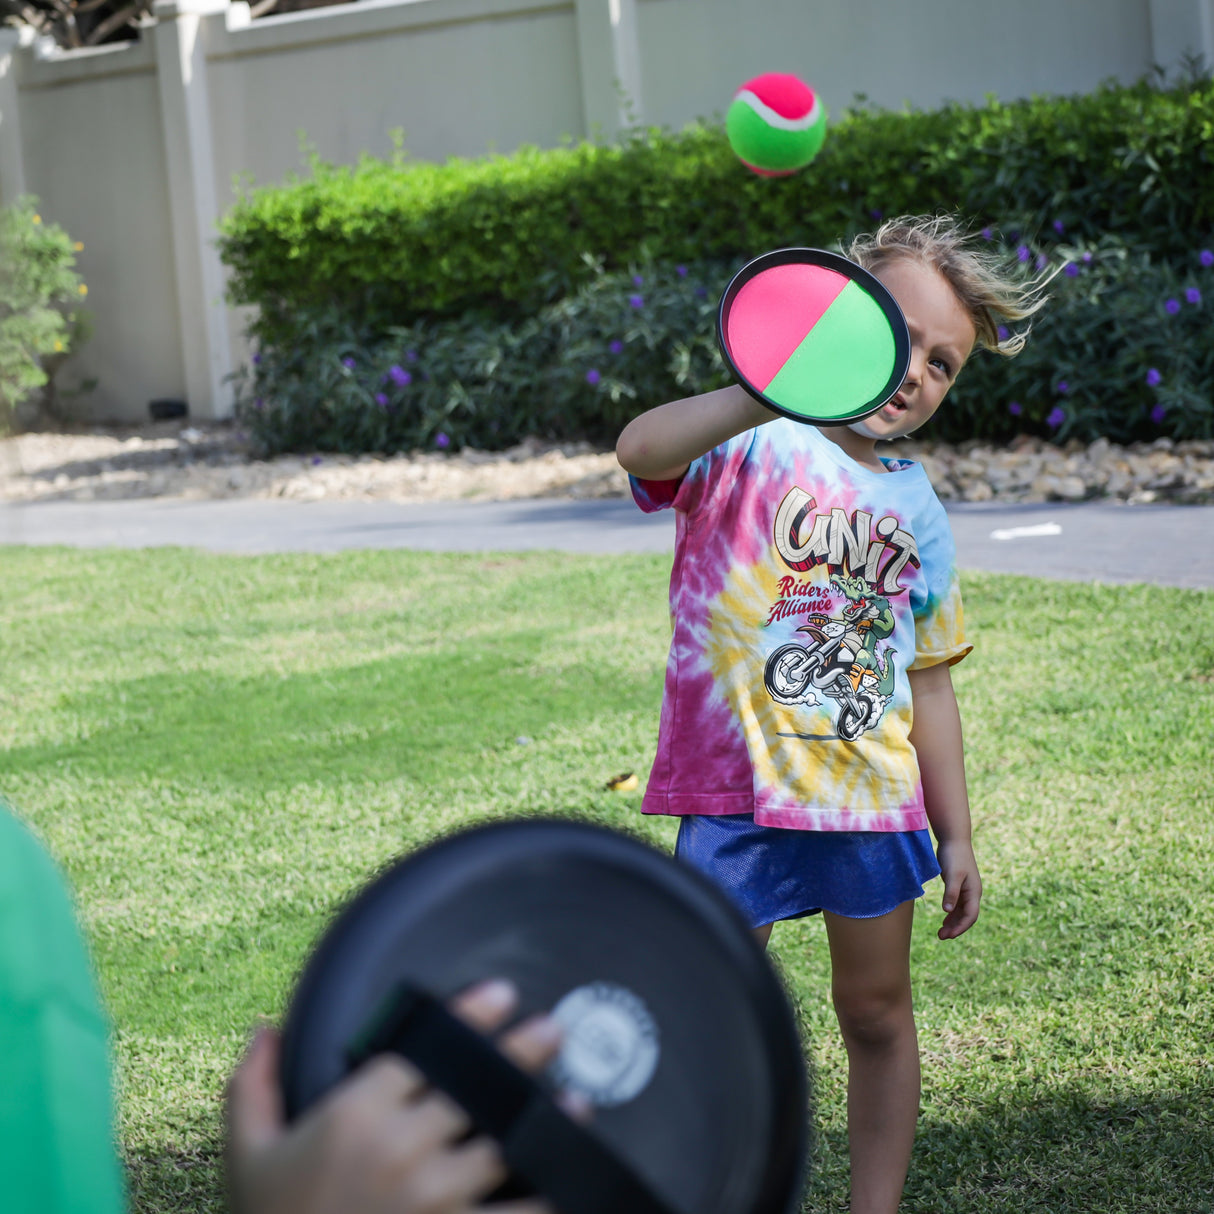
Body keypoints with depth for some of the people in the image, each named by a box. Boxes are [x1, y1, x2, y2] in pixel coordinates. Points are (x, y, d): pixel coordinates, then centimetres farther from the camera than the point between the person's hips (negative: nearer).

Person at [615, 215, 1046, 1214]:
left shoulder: (916, 505, 11)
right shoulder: (752, 443, -7)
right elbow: (642, 449, -30)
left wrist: (955, 832, 16)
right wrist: (770, 396, -47)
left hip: (874, 798, 5)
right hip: (740, 792, -5)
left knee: (877, 1015, 12)